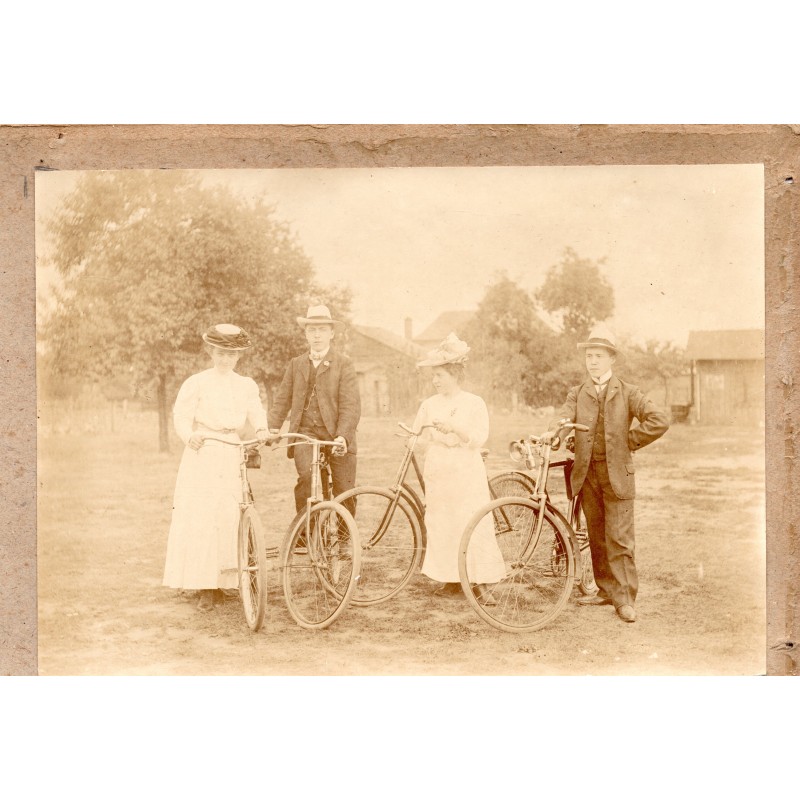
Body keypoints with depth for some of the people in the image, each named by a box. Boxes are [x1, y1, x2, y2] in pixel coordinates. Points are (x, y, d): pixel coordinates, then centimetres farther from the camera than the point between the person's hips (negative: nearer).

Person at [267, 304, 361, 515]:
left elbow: (350, 405, -6)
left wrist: (342, 435, -20)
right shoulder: (296, 364, 15)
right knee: (306, 476, -22)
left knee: (345, 491, 0)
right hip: (305, 432, 1)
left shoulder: (344, 364, 4)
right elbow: (282, 399, 13)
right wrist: (273, 428, -3)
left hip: (337, 436, -1)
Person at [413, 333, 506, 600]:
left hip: (466, 475, -3)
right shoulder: (429, 404, 9)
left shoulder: (474, 403, 0)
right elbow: (418, 437, 9)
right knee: (440, 527, 4)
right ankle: (450, 578, 15)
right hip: (437, 474, 4)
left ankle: (482, 582, 0)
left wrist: (454, 427, -22)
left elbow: (479, 438, -9)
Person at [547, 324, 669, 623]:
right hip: (586, 473, 3)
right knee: (596, 537, 10)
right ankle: (606, 590, 22)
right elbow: (565, 415, -9)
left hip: (617, 474, -3)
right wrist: (553, 432, -30)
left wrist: (630, 442, -7)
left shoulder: (627, 392, 0)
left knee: (619, 538, -4)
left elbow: (659, 421, -10)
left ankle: (625, 598, 3)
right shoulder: (577, 393, 9)